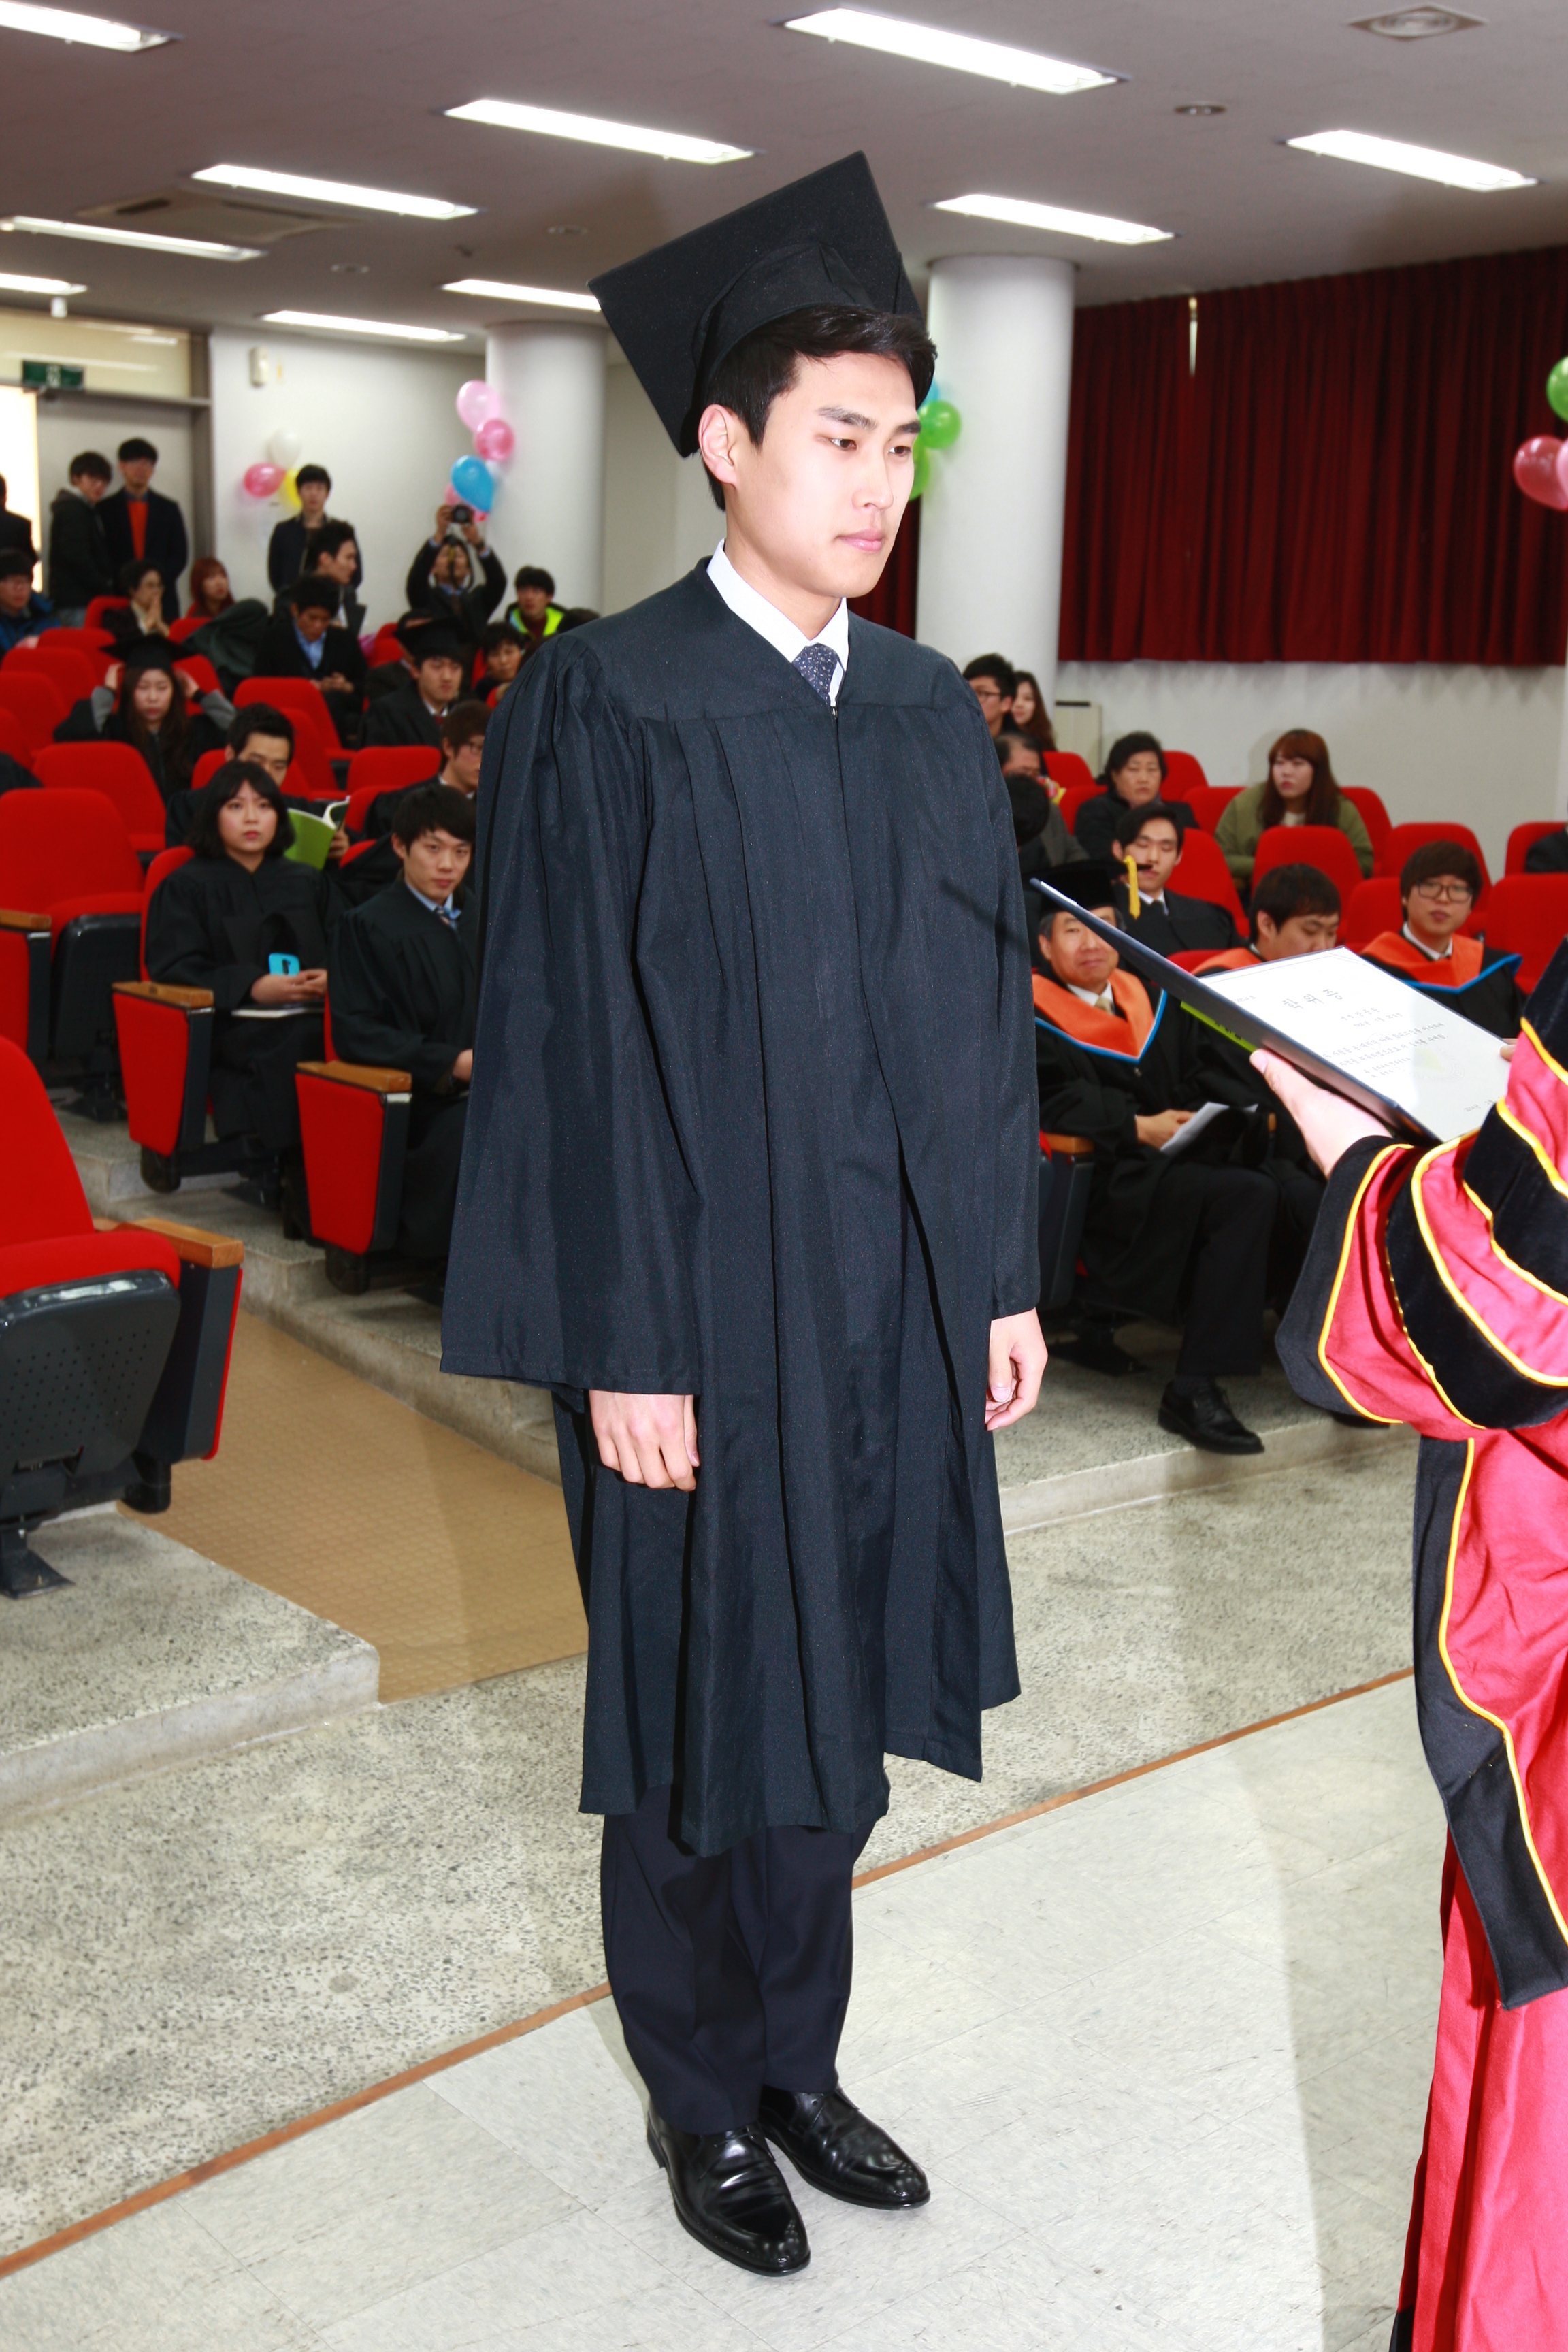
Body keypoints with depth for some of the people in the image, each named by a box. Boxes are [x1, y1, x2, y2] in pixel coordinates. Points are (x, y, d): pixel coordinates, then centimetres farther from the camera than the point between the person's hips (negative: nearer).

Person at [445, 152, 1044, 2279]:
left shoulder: (931, 710, 8)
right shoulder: (610, 708, -10)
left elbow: (987, 1011, 10)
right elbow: (571, 1041, -12)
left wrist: (1008, 1282, 7)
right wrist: (625, 1348, -15)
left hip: (897, 1301, 5)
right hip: (710, 1308, -5)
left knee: (833, 1690, 16)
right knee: (700, 1712, 9)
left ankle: (798, 2061, 36)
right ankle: (702, 2098, 31)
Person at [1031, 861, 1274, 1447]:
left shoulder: (1149, 1000, 24)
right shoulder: (1032, 1015, 4)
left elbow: (1195, 1079, 16)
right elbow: (1051, 1101, -11)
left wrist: (1204, 1113, -6)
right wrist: (1137, 1128, -18)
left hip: (1171, 1166, 8)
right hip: (1101, 1181, -8)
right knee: (1248, 1197, -27)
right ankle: (1193, 1391, -27)